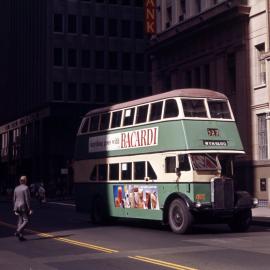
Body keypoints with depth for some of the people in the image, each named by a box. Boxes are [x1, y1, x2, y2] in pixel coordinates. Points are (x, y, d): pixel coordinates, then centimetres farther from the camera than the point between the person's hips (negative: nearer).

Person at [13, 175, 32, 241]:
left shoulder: (16, 188, 8)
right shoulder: (26, 188, -13)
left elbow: (14, 199, 10)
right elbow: (27, 199, -17)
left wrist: (15, 209, 15)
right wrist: (29, 208, -13)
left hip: (18, 207, 7)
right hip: (24, 207, -7)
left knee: (20, 221, 10)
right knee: (26, 221, -1)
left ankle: (20, 236, 8)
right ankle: (18, 232, -17)